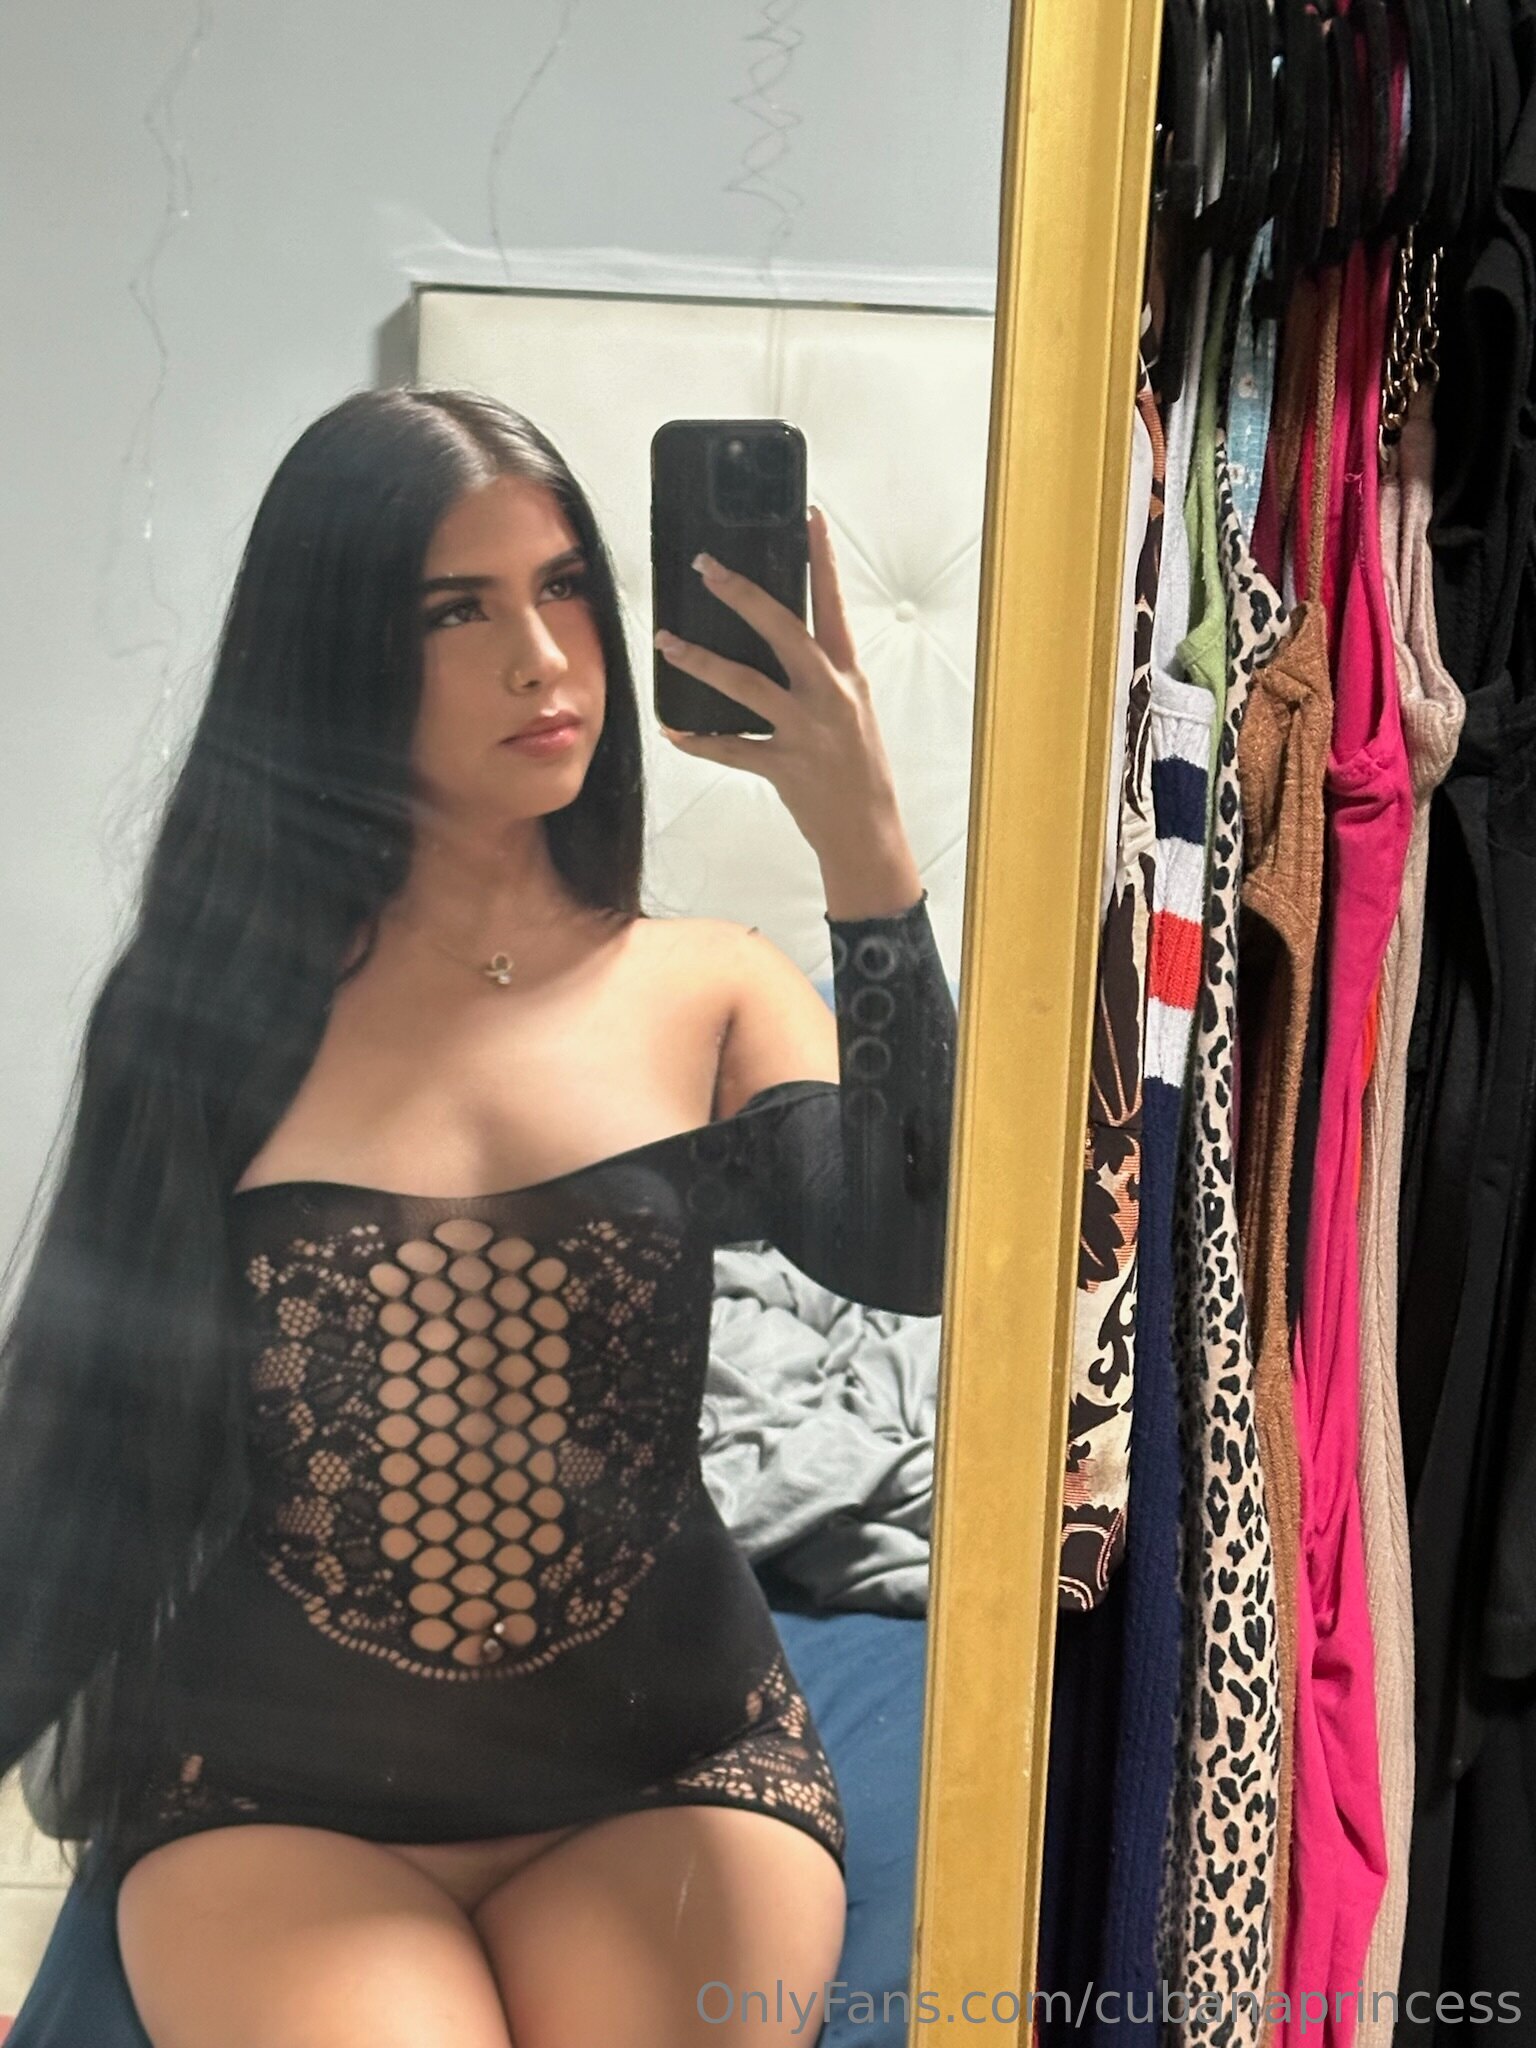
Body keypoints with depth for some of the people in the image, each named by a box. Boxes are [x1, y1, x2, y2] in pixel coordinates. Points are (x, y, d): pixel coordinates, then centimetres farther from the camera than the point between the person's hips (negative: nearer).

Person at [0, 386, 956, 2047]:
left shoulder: (710, 990, -1)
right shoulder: (216, 1005, -1)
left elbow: (913, 1256, -18)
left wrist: (868, 856, -24)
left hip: (666, 1767, 1)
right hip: (275, 1785, 0)